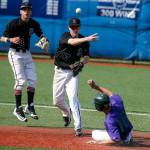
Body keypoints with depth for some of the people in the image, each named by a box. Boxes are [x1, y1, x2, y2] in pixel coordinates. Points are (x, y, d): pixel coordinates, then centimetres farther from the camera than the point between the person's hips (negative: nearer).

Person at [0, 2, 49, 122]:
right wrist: (11, 40, -35)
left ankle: (30, 107, 13)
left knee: (32, 80, 2)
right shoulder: (13, 24, -16)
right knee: (21, 80, -14)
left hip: (27, 54, 6)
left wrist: (43, 39, -13)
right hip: (15, 54, -6)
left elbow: (40, 35, 12)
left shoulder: (34, 24, -2)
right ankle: (18, 109, -7)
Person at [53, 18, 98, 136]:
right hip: (60, 71, 1)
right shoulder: (65, 36, -11)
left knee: (73, 98, -16)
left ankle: (78, 128, -16)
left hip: (72, 73, -1)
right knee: (57, 100, 8)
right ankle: (67, 112, 42)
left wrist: (81, 62, -25)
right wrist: (87, 39, -48)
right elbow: (72, 42, -34)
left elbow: (86, 58, -1)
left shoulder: (84, 41, -3)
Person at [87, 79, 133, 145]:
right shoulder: (117, 101, -25)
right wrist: (96, 87, -12)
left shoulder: (110, 121, -42)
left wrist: (99, 142, -31)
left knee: (94, 134, 3)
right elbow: (110, 94, -4)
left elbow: (117, 140, -38)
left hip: (122, 139, -6)